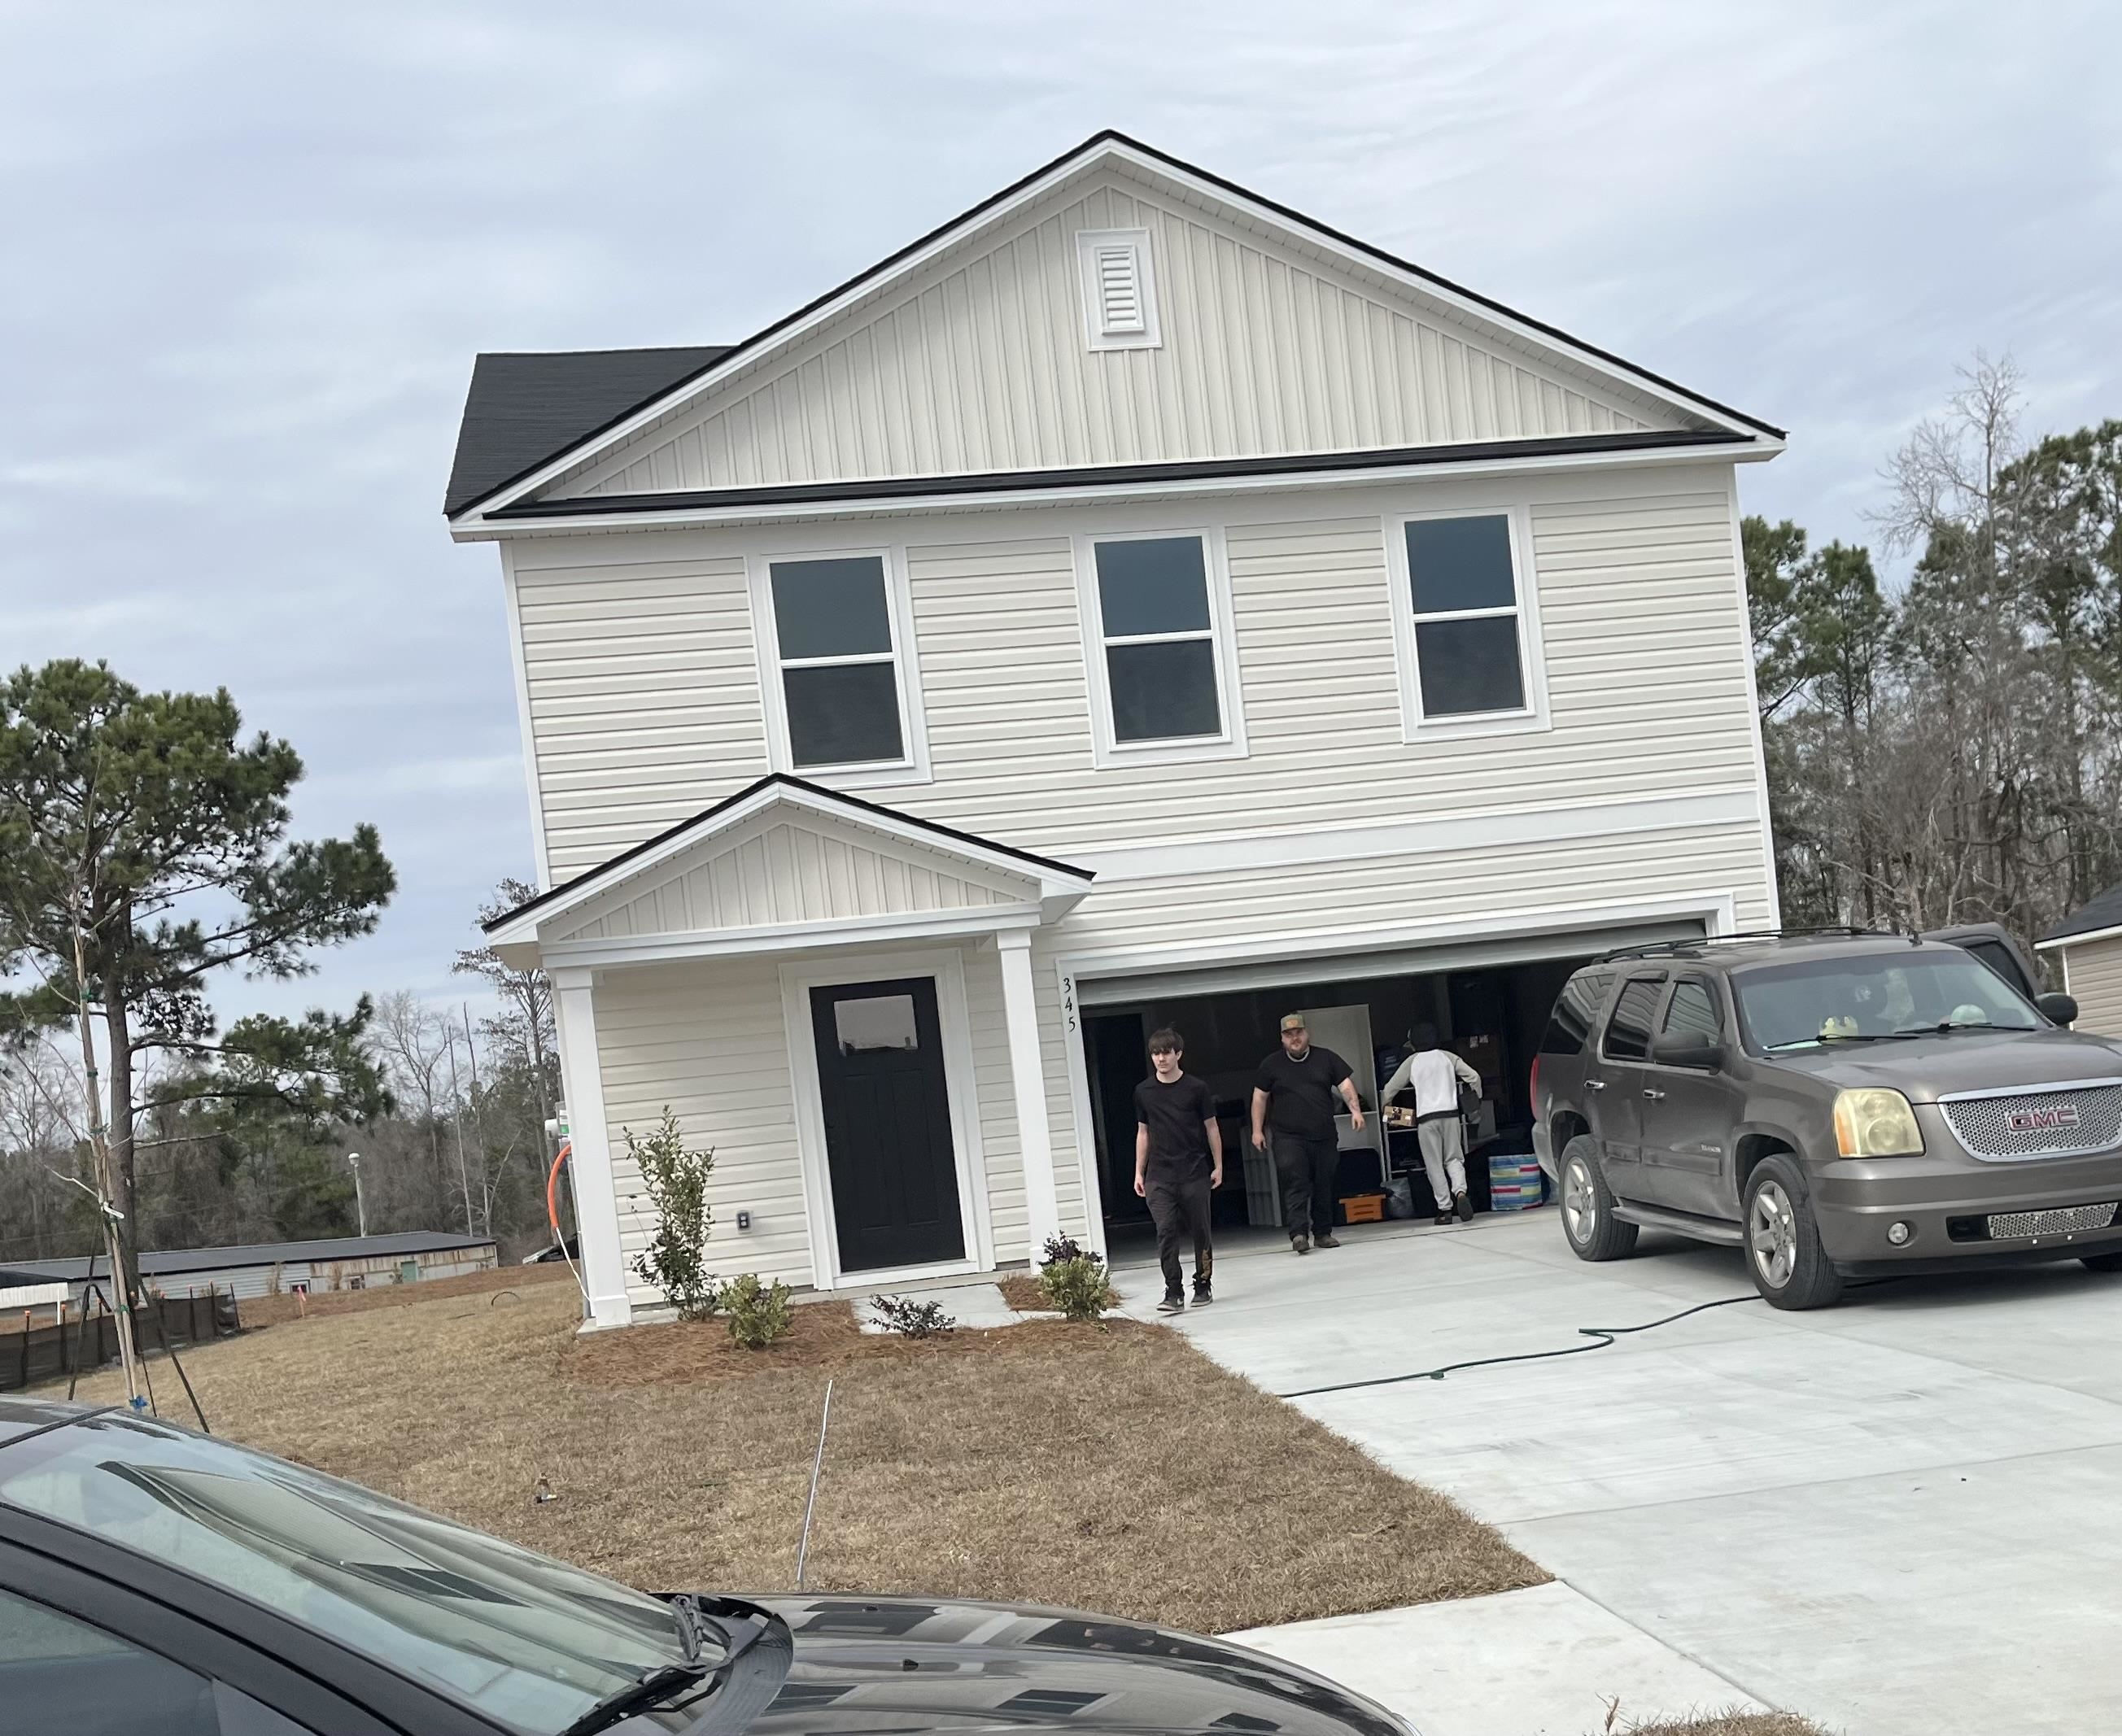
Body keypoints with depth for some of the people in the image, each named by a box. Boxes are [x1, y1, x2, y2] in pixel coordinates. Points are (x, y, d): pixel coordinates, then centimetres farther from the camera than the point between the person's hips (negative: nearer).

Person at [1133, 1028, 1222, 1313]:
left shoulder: (1195, 1089, -2)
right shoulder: (1144, 1092, 4)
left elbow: (1211, 1127, 5)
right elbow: (1143, 1132, 12)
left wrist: (1218, 1166, 4)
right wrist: (1139, 1172, 11)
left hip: (1195, 1174, -1)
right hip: (1159, 1177, 1)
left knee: (1200, 1231, 7)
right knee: (1166, 1232, -8)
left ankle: (1203, 1286, 22)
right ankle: (1173, 1293, -7)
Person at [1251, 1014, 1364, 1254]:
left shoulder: (1326, 1058, 8)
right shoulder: (1271, 1064, 6)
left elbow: (1345, 1085, 4)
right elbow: (1260, 1097, 10)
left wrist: (1355, 1110, -13)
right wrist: (1257, 1130, 4)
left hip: (1325, 1137, 2)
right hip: (1289, 1138, -2)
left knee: (1324, 1187, 6)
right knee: (1295, 1184, -15)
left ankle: (1323, 1233, 17)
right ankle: (1299, 1234, -20)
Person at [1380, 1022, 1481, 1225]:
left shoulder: (1412, 1061, 5)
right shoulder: (1447, 1056, 9)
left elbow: (1390, 1089, 9)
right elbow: (1474, 1077, 5)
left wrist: (1381, 1106, 27)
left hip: (1426, 1117, -2)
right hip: (1450, 1113, 2)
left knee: (1435, 1165, 3)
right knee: (1454, 1159, 10)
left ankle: (1445, 1209, -1)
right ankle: (1460, 1191, -18)